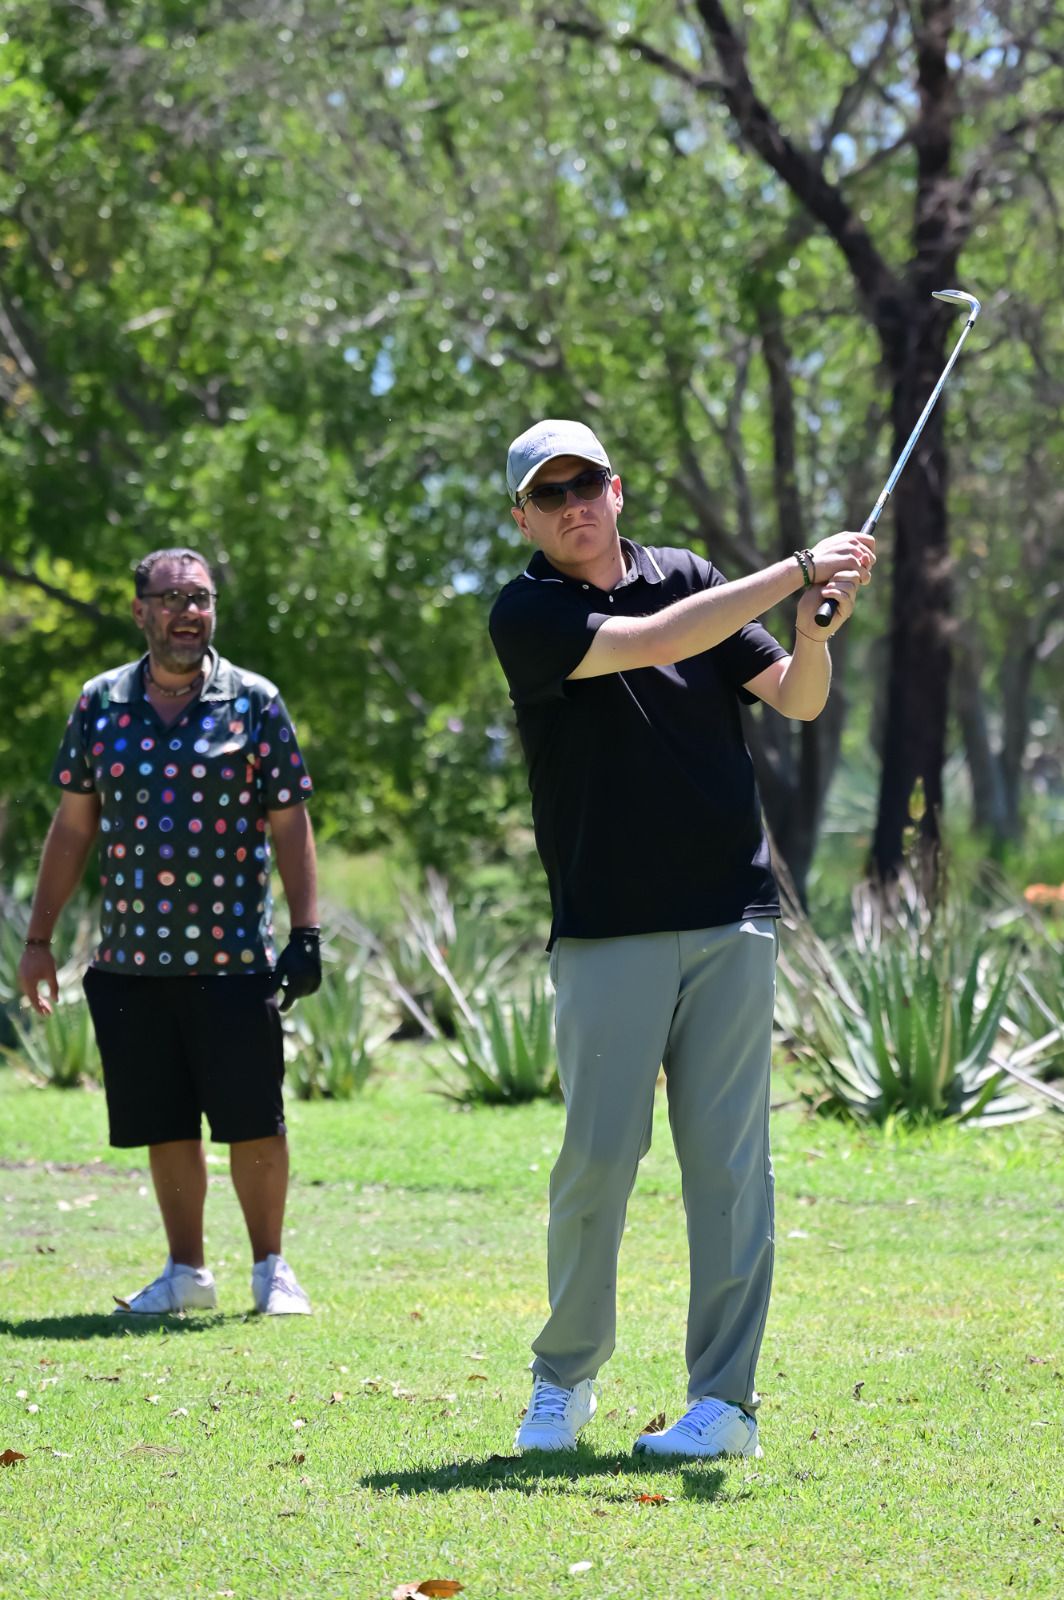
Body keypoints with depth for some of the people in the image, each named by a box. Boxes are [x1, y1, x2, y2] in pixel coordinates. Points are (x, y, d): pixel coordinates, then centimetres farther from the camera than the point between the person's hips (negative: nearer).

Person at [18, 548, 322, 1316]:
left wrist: (306, 933, -5)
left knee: (254, 1124, -2)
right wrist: (39, 937, 10)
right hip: (133, 958, 2)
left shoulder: (253, 703, 2)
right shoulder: (101, 704, 8)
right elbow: (73, 826, 12)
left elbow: (289, 826, 2)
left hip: (234, 960, -2)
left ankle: (271, 1268, 12)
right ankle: (186, 1272, 19)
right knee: (166, 1128, 7)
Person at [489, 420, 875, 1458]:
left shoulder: (689, 578, 11)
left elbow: (796, 702, 9)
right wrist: (798, 573, -17)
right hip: (605, 932, -3)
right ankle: (564, 1375, 15)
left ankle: (725, 1400, 3)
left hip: (730, 919, 3)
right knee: (597, 1157, -4)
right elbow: (649, 643, -18)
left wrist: (813, 634, -13)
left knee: (726, 1157, 0)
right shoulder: (525, 616, -2)